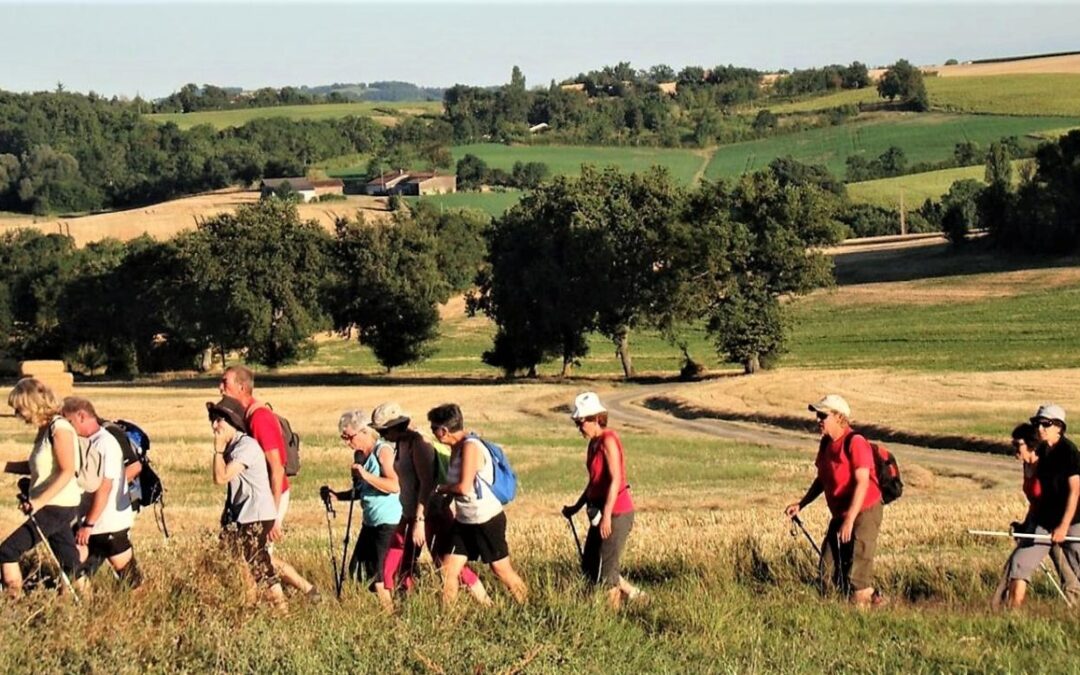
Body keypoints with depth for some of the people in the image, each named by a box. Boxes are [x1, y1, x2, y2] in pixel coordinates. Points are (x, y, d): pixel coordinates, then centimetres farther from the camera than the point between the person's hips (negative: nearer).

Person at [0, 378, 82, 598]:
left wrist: (39, 501, -26)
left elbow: (67, 471, -22)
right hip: (53, 506, 9)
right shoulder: (46, 429, 11)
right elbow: (38, 467, 17)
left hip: (57, 507, -9)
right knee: (69, 564, 14)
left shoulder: (59, 428, -16)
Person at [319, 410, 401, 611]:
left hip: (387, 521, -9)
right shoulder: (359, 455, 12)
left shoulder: (382, 451, -12)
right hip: (370, 521, 9)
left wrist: (366, 475, -29)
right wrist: (336, 495, 7)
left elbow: (394, 486, -24)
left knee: (377, 574, -9)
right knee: (356, 569, 9)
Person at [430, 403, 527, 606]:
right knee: (448, 571, 3)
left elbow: (464, 487, -24)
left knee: (502, 571, 4)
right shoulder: (456, 448, 7)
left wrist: (440, 488, -9)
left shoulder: (470, 447, -20)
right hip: (464, 521, 8)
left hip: (487, 521, -8)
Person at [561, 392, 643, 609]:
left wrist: (607, 516, -24)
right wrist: (577, 506, 20)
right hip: (600, 512, 9)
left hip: (616, 513, -9)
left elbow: (616, 479, -21)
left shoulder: (608, 440, -15)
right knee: (589, 568, 14)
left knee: (605, 570, -3)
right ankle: (632, 594, 26)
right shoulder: (594, 443, 12)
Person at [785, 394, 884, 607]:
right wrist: (801, 504, 11)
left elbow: (862, 483, -24)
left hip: (864, 512, -9)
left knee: (857, 573, -10)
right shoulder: (826, 444, 8)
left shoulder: (855, 443, -18)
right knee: (829, 574, 9)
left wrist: (850, 520, -29)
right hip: (840, 515, 9)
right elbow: (821, 480, 21)